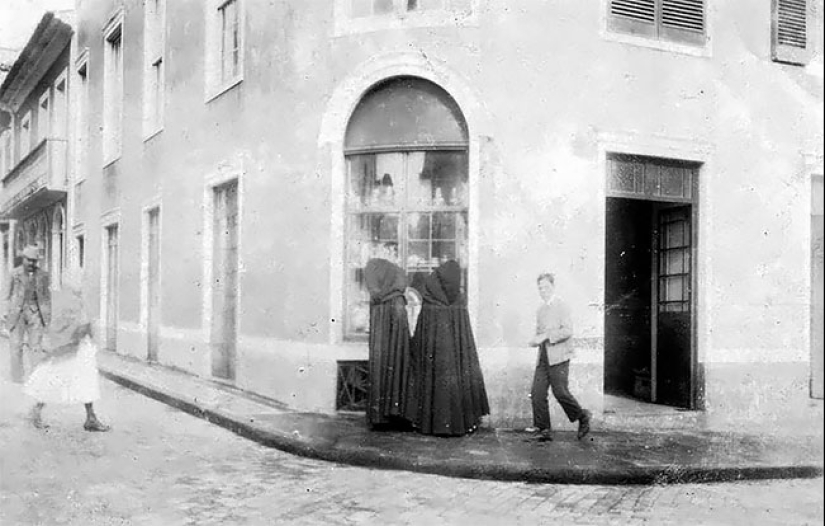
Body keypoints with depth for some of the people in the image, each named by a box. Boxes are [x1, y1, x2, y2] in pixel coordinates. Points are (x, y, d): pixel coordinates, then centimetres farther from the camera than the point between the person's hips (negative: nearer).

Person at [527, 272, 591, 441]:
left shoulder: (561, 306, -5)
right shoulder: (541, 310, 18)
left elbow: (568, 331, -15)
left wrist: (545, 336, -20)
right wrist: (535, 340, 6)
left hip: (558, 357, -7)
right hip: (542, 358, 7)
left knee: (560, 392, -8)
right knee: (537, 393, -2)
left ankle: (582, 418, 14)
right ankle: (544, 429, 5)